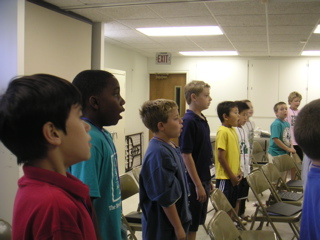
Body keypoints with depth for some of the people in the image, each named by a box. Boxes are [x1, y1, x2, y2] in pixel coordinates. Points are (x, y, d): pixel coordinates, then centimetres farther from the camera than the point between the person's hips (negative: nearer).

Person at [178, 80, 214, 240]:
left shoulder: (202, 120, 9)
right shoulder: (189, 121, -18)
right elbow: (186, 155, -20)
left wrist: (208, 181, 18)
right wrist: (198, 185, -19)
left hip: (203, 179, 8)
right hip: (194, 182, -8)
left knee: (197, 222, 18)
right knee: (190, 225, 3)